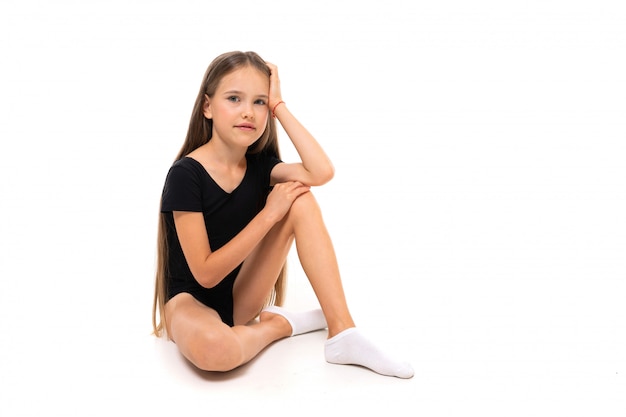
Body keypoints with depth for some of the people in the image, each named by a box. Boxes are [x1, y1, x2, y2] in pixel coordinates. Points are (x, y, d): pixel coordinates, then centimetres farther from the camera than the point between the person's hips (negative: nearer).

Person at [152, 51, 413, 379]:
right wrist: (269, 214, -23)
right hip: (192, 300, -5)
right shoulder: (186, 174, -19)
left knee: (301, 199, -15)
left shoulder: (259, 164, -3)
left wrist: (278, 105, -18)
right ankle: (278, 324, -8)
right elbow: (206, 273, -21)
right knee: (211, 348, -44)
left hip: (243, 297, 5)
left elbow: (322, 172, -25)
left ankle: (342, 333, -19)